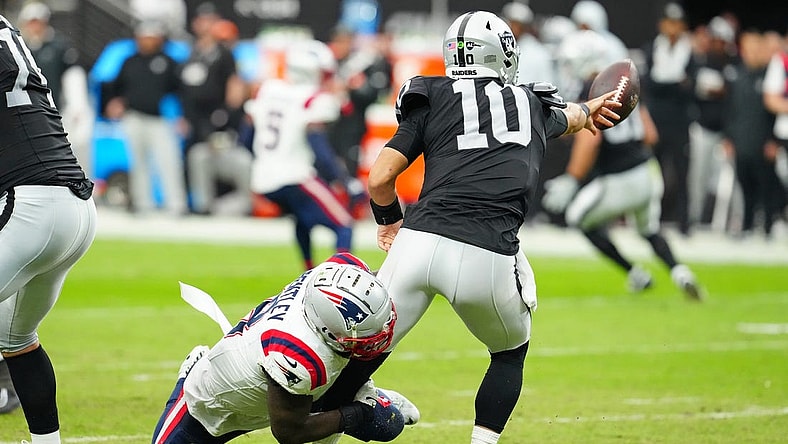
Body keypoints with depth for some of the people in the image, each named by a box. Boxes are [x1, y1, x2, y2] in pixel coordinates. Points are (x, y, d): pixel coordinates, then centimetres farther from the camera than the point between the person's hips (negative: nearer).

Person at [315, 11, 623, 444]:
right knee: (511, 353, 25)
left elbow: (380, 180, 9)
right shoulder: (532, 103, 22)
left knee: (364, 353, 9)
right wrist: (589, 109, 72)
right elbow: (567, 116, 48)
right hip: (487, 257, 0)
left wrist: (391, 221, 31)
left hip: (418, 242, 0)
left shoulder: (433, 99, 15)